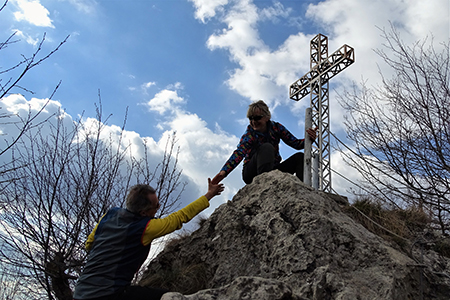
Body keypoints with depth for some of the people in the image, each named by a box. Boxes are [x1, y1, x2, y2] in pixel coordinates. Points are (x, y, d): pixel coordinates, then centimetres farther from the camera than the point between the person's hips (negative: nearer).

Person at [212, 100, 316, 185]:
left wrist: (308, 139, -25)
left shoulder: (276, 127, -2)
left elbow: (296, 144, -3)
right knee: (266, 147, -30)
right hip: (252, 173, -4)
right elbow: (239, 153, -30)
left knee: (299, 157, -13)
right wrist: (224, 172, -48)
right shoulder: (249, 134, -13)